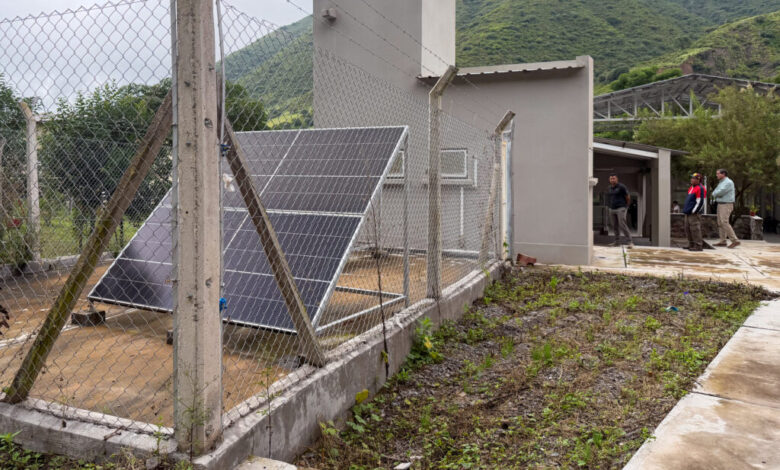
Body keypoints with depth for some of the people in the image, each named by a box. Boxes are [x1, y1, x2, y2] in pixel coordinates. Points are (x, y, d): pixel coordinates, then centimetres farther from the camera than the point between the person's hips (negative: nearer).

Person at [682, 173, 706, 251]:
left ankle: (698, 246, -4)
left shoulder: (700, 189, -12)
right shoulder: (691, 188, 17)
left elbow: (700, 202, -16)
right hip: (688, 213, 10)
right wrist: (685, 209, 18)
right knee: (688, 229, 13)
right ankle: (691, 245, 22)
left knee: (695, 229, -8)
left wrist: (693, 211, -16)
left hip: (694, 214, -10)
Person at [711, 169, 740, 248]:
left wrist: (715, 193, -2)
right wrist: (716, 194, -10)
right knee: (720, 223, 8)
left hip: (726, 205, -10)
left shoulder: (728, 182, -16)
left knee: (725, 223, -17)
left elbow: (720, 192, -24)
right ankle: (722, 241, 10)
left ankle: (735, 240, -16)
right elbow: (715, 193, 13)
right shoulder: (721, 183, 17)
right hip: (721, 205, 10)